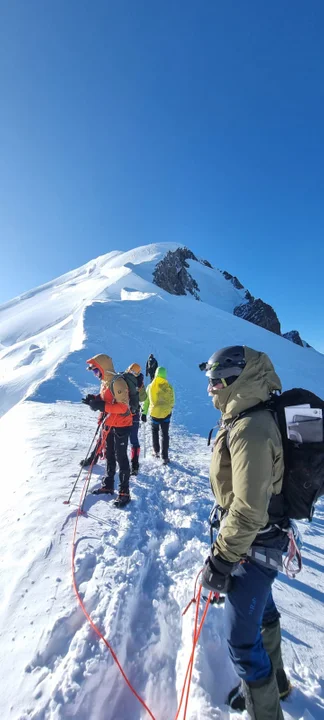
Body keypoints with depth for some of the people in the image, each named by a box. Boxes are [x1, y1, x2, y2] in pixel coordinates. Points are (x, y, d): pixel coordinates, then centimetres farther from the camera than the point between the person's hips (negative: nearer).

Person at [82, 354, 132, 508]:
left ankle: (124, 493, 12)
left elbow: (123, 407, -27)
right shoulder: (105, 381, 6)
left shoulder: (117, 382, -23)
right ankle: (108, 486, 34)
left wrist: (101, 406, -31)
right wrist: (95, 400, -6)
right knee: (109, 456, 19)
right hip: (109, 424, 9)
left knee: (121, 458, 0)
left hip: (121, 425, -9)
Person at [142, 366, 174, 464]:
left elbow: (146, 401, -1)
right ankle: (165, 457, 9)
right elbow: (172, 401, 1)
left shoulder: (150, 386, -6)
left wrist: (144, 413, 7)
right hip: (166, 413, -1)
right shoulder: (169, 387, -9)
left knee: (155, 431, 25)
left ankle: (156, 451, 28)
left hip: (154, 413, 1)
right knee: (165, 434, 8)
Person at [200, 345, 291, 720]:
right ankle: (274, 680, 56)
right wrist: (226, 532, 22)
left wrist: (221, 559, -19)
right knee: (261, 609, 30)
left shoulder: (248, 430, -31)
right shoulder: (255, 419, 0)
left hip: (253, 545, -10)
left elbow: (248, 510, -30)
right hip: (262, 539, 10)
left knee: (241, 639, 10)